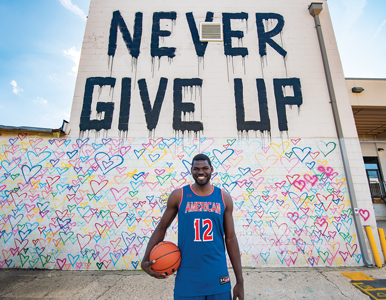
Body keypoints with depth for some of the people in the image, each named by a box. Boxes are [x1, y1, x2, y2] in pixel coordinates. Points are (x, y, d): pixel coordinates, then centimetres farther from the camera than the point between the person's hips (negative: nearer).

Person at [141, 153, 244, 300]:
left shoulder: (224, 198, -3)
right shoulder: (178, 196, -6)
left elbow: (230, 238, 2)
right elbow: (161, 228, 4)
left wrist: (240, 281, 3)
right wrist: (145, 260, -5)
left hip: (218, 279, 1)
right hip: (187, 280, -1)